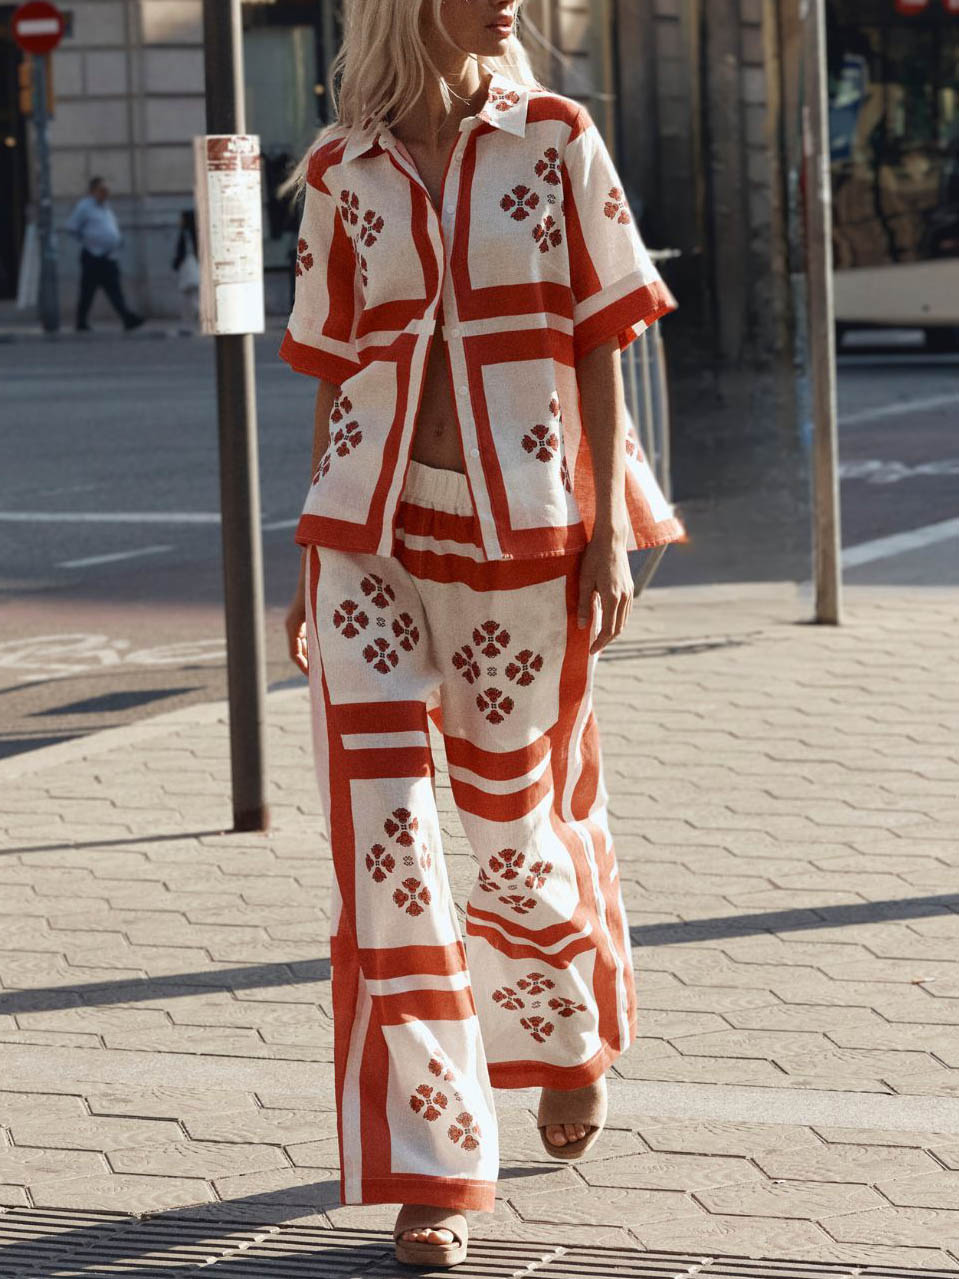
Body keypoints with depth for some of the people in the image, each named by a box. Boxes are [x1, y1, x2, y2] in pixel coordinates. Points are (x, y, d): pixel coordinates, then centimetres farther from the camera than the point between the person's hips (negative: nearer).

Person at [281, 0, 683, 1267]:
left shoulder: (556, 141, 0)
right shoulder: (343, 174, 4)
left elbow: (599, 347, 1)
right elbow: (337, 377, 9)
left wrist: (609, 531, -5)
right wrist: (314, 560, 10)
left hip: (524, 537, -1)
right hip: (373, 536, 1)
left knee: (520, 823, 10)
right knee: (383, 839, -7)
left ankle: (572, 1037, 42)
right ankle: (433, 1163, 1)